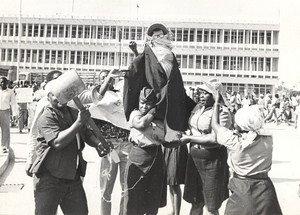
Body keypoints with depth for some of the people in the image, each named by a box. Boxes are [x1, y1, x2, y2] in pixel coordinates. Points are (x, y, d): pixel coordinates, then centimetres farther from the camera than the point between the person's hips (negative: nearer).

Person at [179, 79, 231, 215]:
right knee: (196, 203, 14)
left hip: (212, 161, -6)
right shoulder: (198, 107, 8)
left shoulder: (222, 112, -15)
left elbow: (215, 139, -23)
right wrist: (185, 135, 0)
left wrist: (190, 138, -16)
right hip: (194, 158, 7)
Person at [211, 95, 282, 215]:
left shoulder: (234, 140, -15)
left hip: (241, 188, -2)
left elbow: (215, 124, 1)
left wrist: (217, 102, 13)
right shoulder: (268, 140, -7)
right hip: (264, 188, 3)